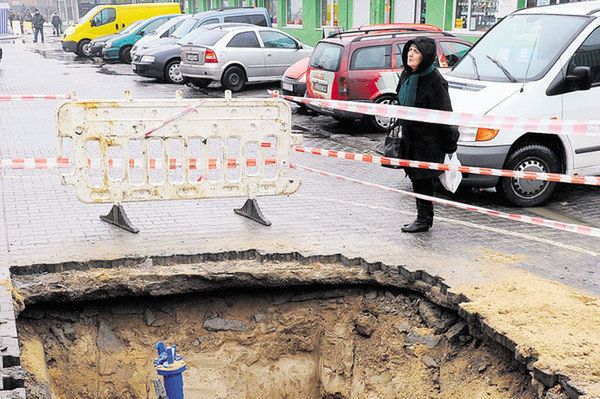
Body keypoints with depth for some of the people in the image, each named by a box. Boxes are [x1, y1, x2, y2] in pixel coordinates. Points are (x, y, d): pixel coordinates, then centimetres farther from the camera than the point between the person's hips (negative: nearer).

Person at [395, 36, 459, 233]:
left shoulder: (434, 81, -19)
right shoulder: (406, 75, 4)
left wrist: (449, 144, -14)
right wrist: (399, 127, 21)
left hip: (428, 140, -8)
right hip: (410, 137, 8)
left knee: (422, 179, -2)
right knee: (416, 178, 13)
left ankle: (424, 219, 11)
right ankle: (424, 217, 25)